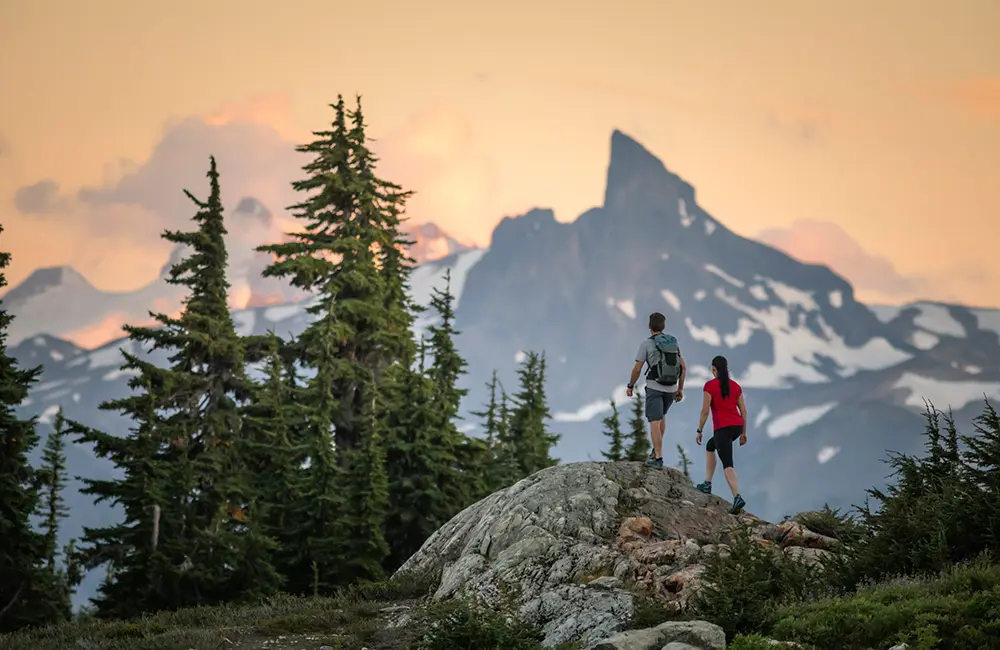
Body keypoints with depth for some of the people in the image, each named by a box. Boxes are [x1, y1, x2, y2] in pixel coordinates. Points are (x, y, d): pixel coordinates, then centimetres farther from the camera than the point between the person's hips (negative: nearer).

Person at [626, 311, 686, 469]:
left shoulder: (646, 344, -7)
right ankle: (657, 449, 27)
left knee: (655, 422, -5)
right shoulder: (673, 343, 8)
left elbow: (637, 369, -8)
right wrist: (680, 389, 15)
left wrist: (630, 386, 8)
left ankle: (658, 458, -13)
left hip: (654, 387, -5)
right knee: (661, 415, 29)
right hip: (671, 388, 5)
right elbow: (683, 368, 7)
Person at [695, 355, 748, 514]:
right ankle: (707, 484, 24)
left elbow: (705, 411, -7)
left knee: (727, 465, -7)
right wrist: (744, 433, 19)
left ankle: (737, 498, -25)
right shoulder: (735, 386, 11)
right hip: (737, 427, 6)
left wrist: (699, 431, 3)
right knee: (710, 446, 28)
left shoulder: (710, 385, -5)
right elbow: (743, 411, 11)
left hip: (722, 428, -6)